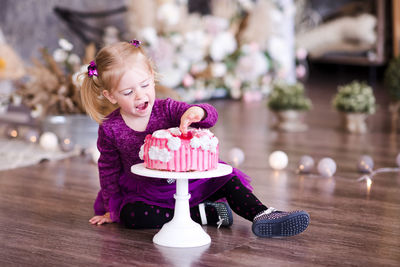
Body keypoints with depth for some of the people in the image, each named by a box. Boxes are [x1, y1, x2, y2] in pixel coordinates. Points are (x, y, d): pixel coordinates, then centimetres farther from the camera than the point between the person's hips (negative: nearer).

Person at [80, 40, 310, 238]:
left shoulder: (166, 110, -10)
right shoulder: (110, 129, -11)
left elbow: (212, 116, -21)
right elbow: (109, 168, 3)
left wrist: (198, 112, -45)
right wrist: (113, 208, 6)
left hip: (184, 181, 1)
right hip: (143, 195, -1)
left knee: (228, 178, -15)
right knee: (130, 216, -32)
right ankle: (204, 214, -27)